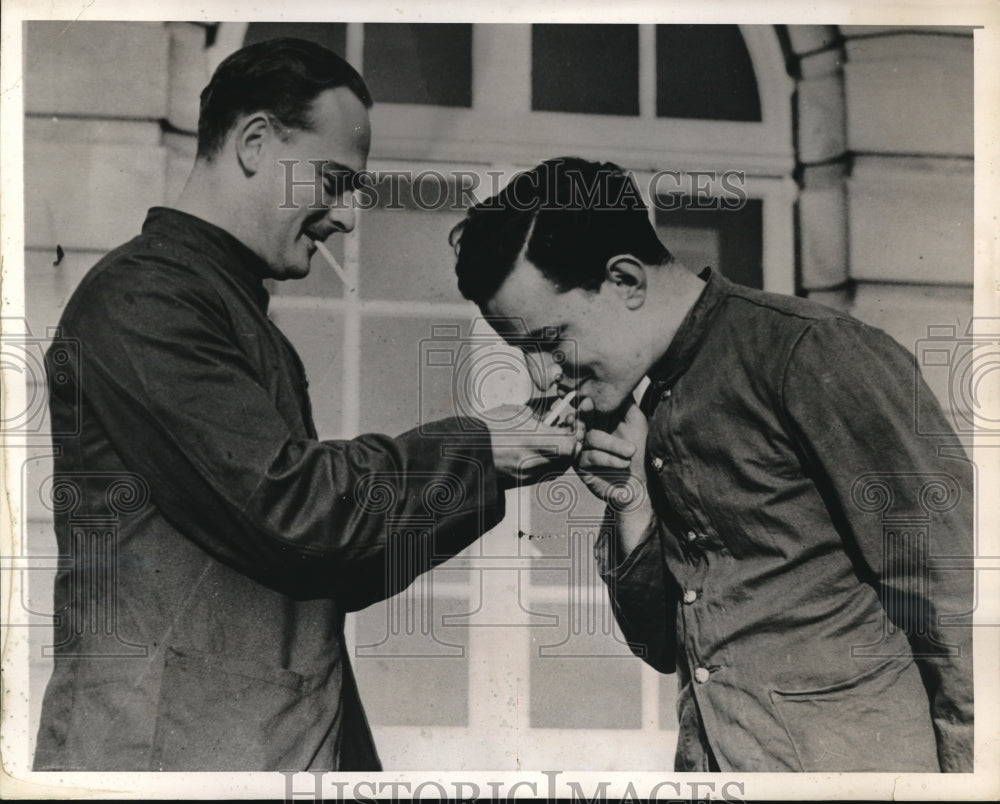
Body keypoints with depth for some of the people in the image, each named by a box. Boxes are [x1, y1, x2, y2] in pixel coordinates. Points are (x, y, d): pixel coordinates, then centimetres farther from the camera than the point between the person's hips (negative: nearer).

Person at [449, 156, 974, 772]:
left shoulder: (815, 355, -11)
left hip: (857, 760, -7)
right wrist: (632, 506, 2)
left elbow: (956, 603, -12)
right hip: (709, 763, 7)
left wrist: (968, 770, -16)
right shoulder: (652, 415, 11)